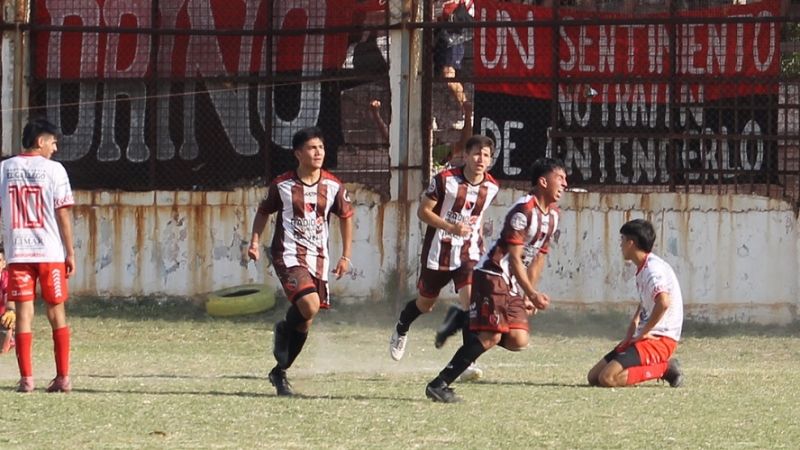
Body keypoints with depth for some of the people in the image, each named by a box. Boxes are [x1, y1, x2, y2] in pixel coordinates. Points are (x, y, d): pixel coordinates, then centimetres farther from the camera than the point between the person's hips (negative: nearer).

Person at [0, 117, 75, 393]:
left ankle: (26, 378, -4)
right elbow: (63, 214, -5)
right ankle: (63, 377, 8)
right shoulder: (53, 170, -4)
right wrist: (70, 252, 1)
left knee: (24, 313, 2)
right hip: (51, 252, -2)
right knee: (57, 313, 7)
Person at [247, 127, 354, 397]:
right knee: (310, 305, -27)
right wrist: (255, 241, -2)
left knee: (305, 322, 5)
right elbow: (263, 212, 11)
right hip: (289, 256, -4)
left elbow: (346, 217, 16)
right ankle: (284, 331, 5)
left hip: (318, 259, 4)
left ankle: (280, 372, 22)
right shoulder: (282, 185, -4)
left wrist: (346, 256, 13)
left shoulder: (333, 186, 2)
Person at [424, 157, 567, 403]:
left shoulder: (553, 214, 10)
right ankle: (439, 384, -18)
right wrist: (532, 293, -25)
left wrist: (529, 296, 13)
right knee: (491, 336, -20)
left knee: (518, 341, -4)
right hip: (493, 274, -9)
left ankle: (466, 324, 17)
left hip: (513, 284, 9)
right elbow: (514, 258, -21)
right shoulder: (523, 210, -18)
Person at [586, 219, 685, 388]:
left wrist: (643, 333, -20)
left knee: (608, 378, -24)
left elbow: (663, 302, -33)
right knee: (594, 376, 7)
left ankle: (664, 369, -9)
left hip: (660, 340, -10)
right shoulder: (642, 269, 16)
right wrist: (631, 334, 19)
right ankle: (663, 367, 7)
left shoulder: (653, 268, -16)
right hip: (645, 336, 10)